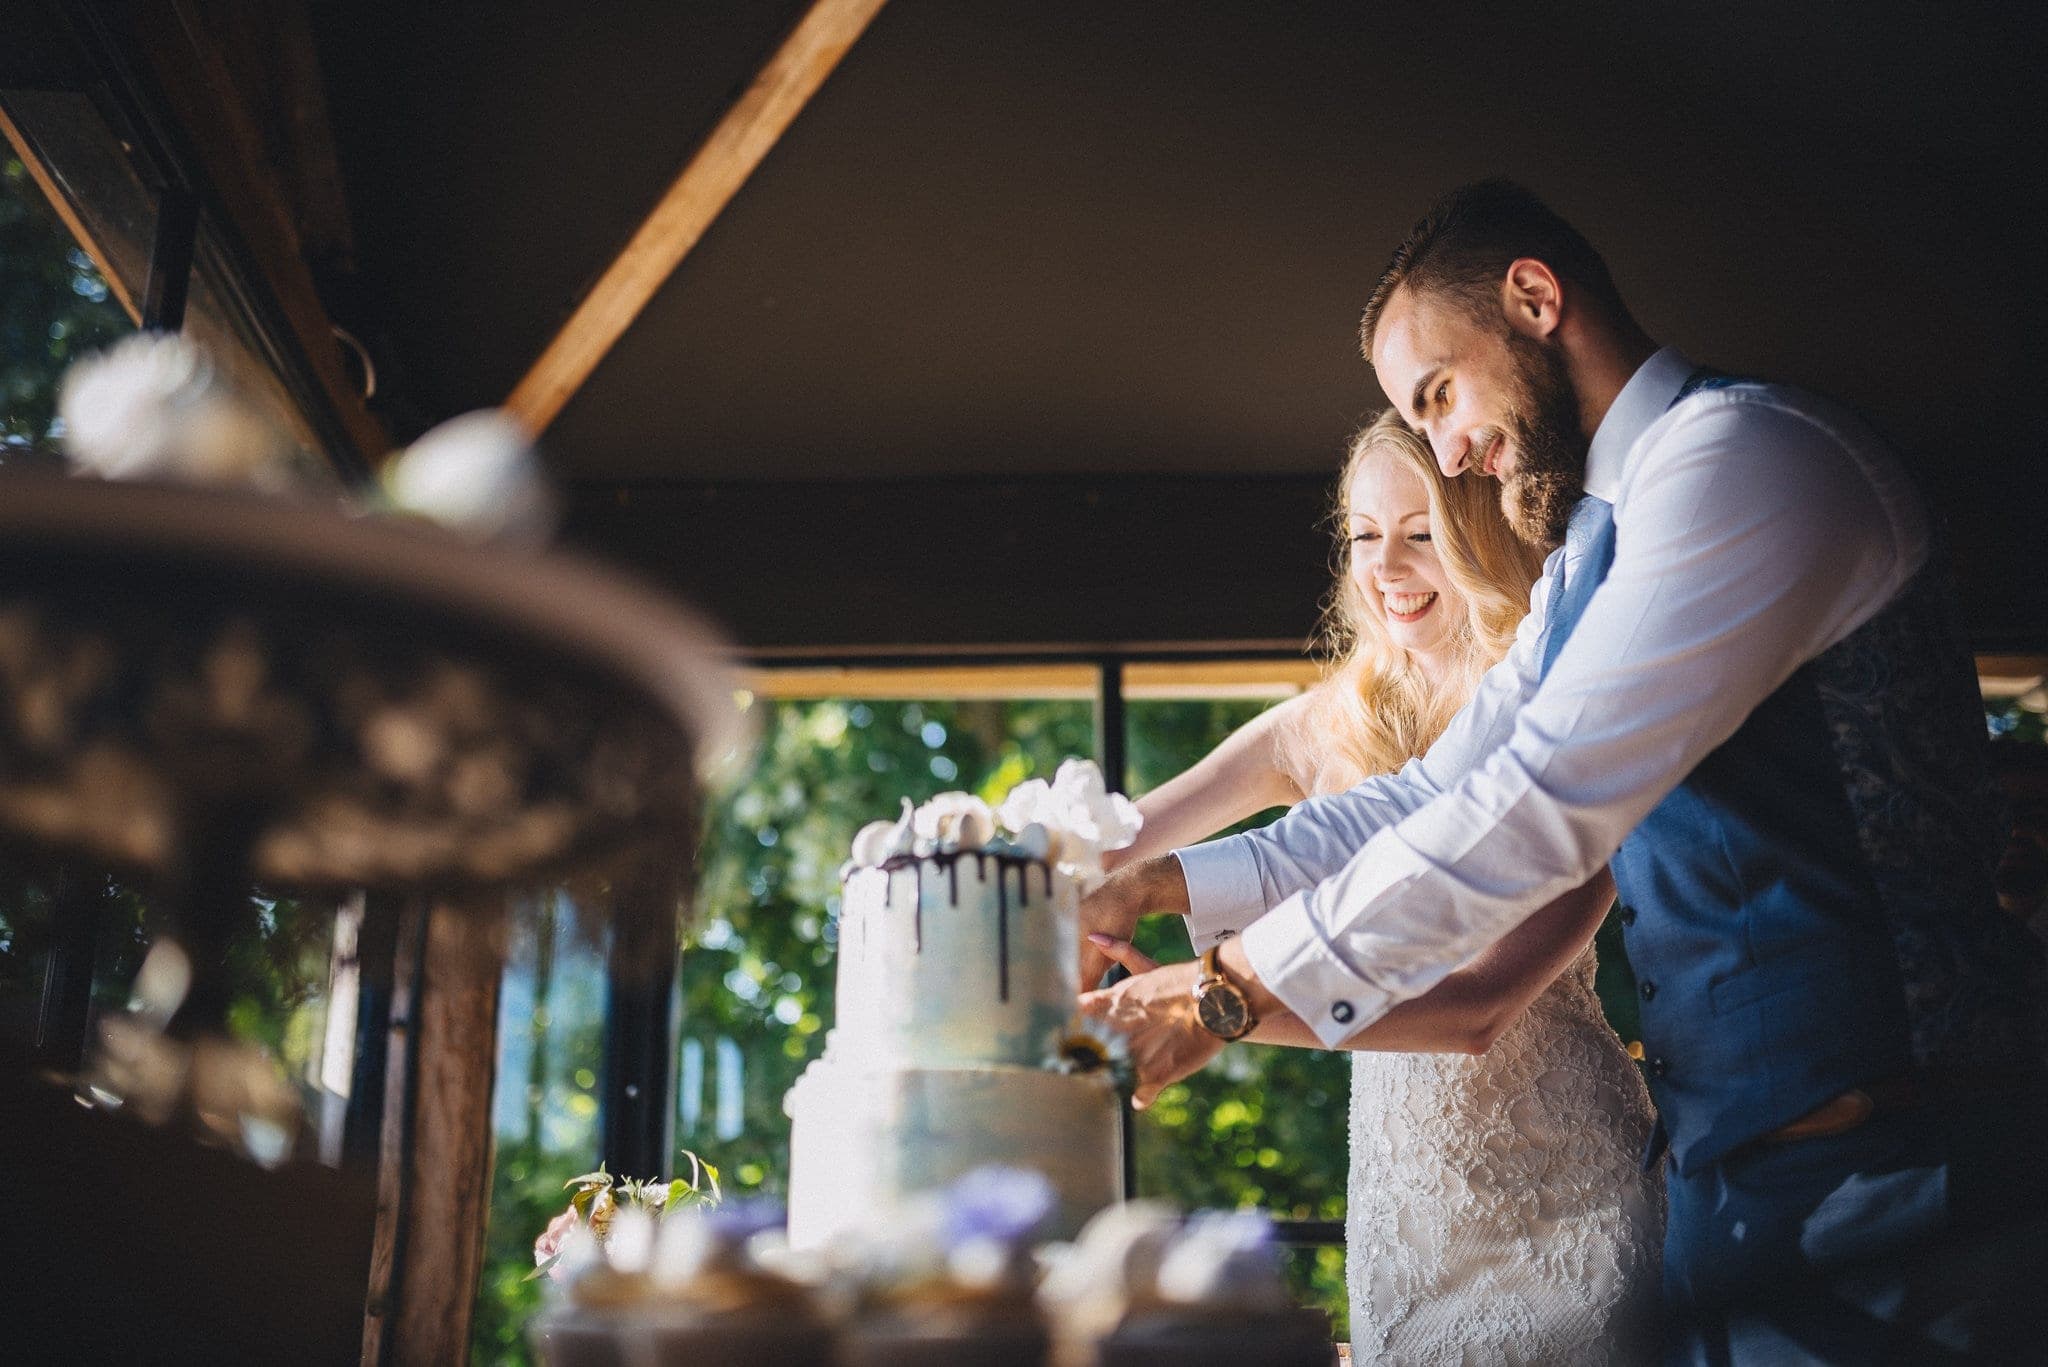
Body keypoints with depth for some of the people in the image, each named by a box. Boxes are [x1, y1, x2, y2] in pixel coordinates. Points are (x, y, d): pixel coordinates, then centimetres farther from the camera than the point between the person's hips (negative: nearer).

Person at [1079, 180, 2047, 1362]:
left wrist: (1230, 993, -18)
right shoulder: (1592, 557, 15)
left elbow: (1541, 804, -23)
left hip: (1868, 1175, -8)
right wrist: (1159, 888, 5)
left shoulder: (1744, 453, -16)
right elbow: (1435, 796, 14)